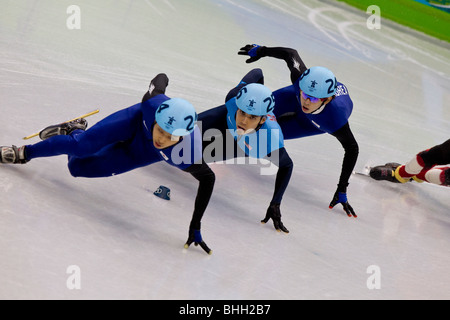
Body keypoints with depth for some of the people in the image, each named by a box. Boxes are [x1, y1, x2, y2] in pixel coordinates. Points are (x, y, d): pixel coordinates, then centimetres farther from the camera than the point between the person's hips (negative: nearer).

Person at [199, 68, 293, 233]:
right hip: (227, 119, 1)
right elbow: (257, 73, -22)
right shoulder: (234, 98, -42)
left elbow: (287, 165, -24)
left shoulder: (271, 141, -47)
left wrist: (275, 206, -27)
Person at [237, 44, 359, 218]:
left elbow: (352, 149, -30)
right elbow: (291, 54, -21)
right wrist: (261, 51, -4)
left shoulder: (336, 119, -47)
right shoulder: (300, 79, -42)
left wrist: (342, 191, -28)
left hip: (322, 122, -2)